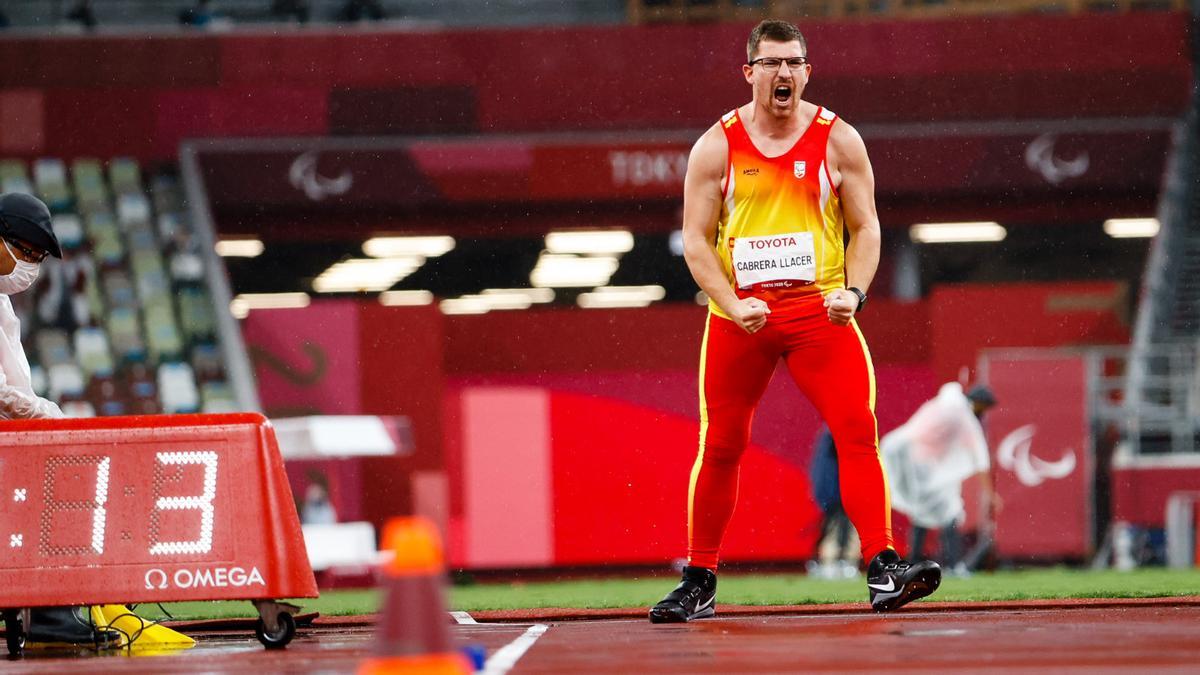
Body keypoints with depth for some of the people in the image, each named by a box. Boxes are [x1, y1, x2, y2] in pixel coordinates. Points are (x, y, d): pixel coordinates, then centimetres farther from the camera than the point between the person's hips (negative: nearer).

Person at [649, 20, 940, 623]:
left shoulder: (838, 140, 4)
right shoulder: (717, 147, 2)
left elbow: (864, 227, 6)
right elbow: (696, 239, 2)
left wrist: (853, 291, -11)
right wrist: (733, 303, -12)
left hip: (820, 311, 0)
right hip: (739, 316, 0)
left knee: (858, 429, -15)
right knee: (720, 446, 5)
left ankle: (883, 571, -17)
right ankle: (698, 583, 18)